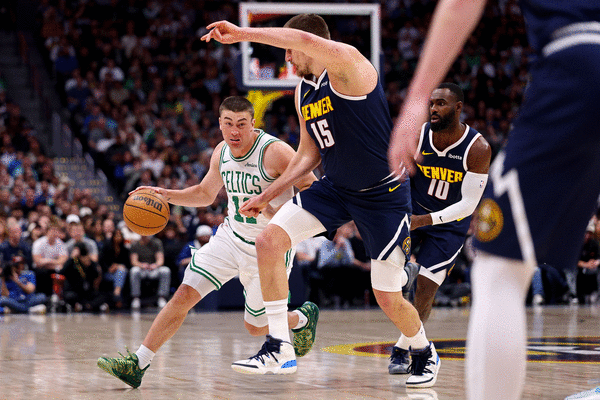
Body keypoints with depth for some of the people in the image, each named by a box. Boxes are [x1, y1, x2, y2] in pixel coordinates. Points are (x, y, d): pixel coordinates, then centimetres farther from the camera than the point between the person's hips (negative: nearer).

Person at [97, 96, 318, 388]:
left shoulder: (275, 152, -22)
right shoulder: (222, 152, -2)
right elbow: (205, 194, 16)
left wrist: (277, 213, -30)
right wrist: (166, 195, 0)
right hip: (231, 236, 5)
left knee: (255, 327, 8)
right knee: (184, 295, -9)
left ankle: (303, 318, 40)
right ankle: (137, 364, -6)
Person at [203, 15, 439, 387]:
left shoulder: (349, 64, -18)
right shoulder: (303, 91, 6)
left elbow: (309, 41, -40)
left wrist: (242, 34, -37)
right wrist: (269, 194, 12)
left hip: (384, 194, -7)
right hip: (335, 187, 7)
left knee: (389, 299, -1)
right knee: (269, 241, -14)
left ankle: (424, 353, 32)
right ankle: (279, 349, -10)